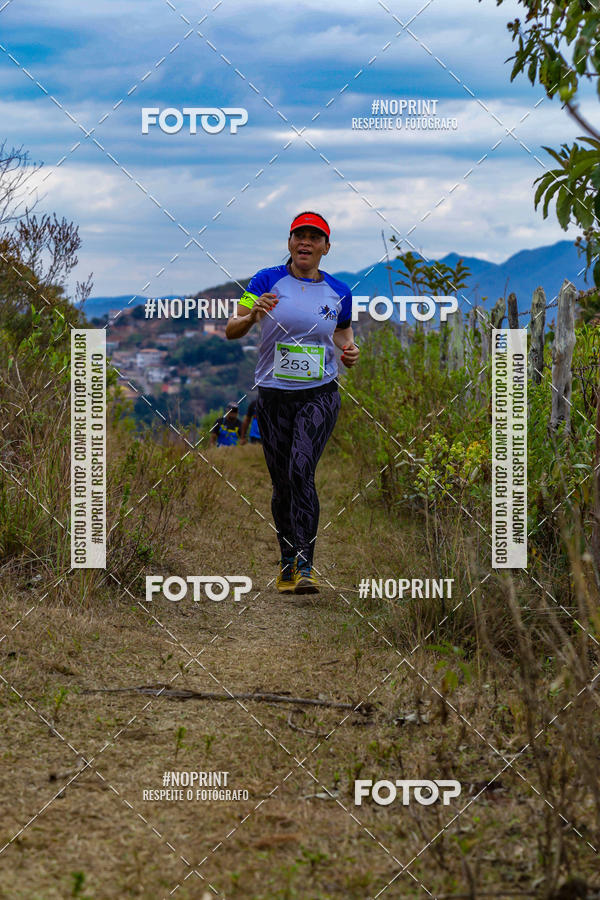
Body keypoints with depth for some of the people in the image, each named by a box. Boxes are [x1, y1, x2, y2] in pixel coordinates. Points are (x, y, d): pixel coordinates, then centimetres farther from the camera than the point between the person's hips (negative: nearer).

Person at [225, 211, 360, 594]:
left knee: (301, 471, -20)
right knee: (282, 483, 6)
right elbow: (231, 330, -3)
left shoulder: (338, 291, 6)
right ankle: (287, 561, 26)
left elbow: (344, 333, 21)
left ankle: (305, 567, -23)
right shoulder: (268, 280, 0)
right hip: (274, 395, 1)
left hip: (320, 394, -1)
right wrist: (253, 315, -24)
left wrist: (350, 351, -2)